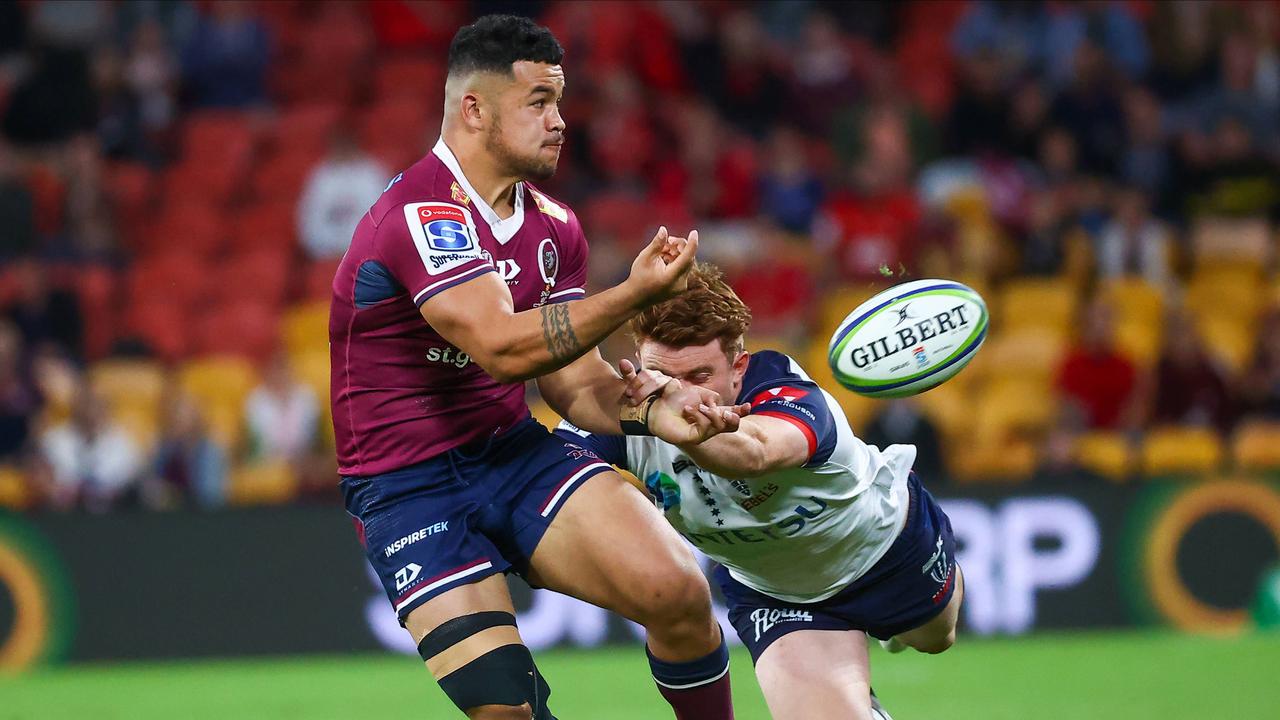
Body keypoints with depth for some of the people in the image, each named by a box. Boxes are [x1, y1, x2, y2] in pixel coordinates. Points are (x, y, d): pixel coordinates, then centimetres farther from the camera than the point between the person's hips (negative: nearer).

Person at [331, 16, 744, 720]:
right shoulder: (421, 214, -19)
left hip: (514, 451, 6)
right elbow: (503, 347, -30)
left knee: (678, 589, -17)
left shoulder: (553, 226, 7)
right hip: (409, 489, -6)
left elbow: (575, 381, 7)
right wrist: (634, 293, -32)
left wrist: (651, 409, -13)